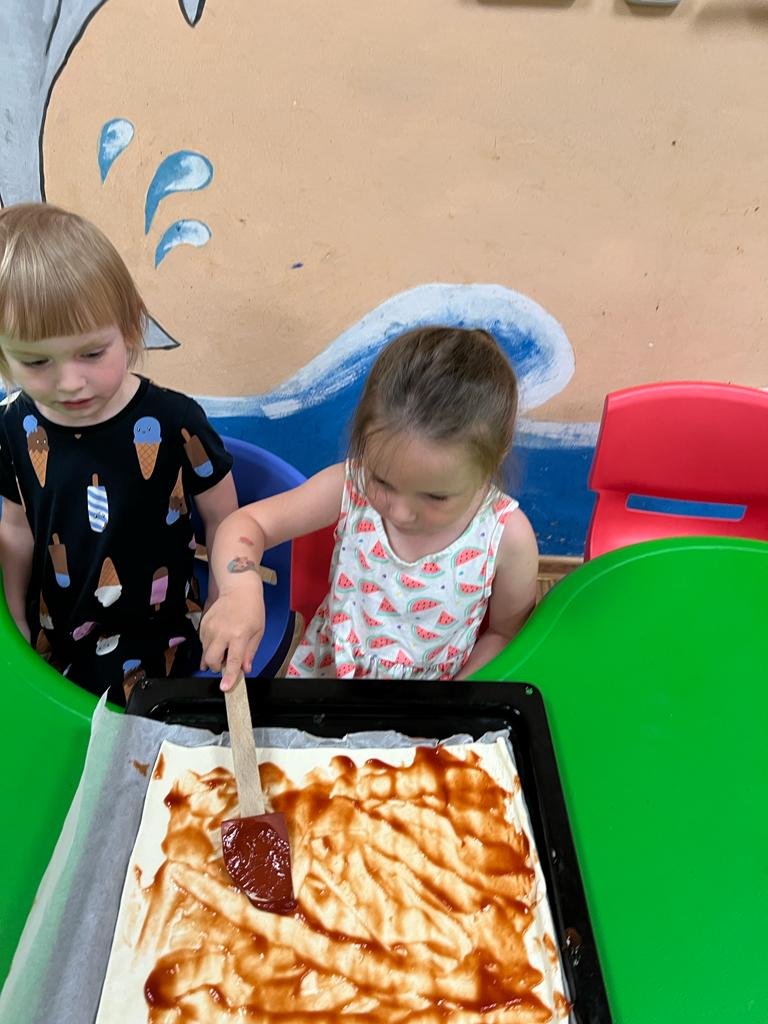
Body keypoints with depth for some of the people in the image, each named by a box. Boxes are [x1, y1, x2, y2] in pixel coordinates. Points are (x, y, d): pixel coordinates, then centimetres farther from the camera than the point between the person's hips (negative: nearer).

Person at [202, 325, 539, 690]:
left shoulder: (507, 536, -19)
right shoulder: (350, 486, -17)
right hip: (324, 671, 1)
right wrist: (241, 587, -27)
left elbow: (507, 633, -4)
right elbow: (248, 523, -9)